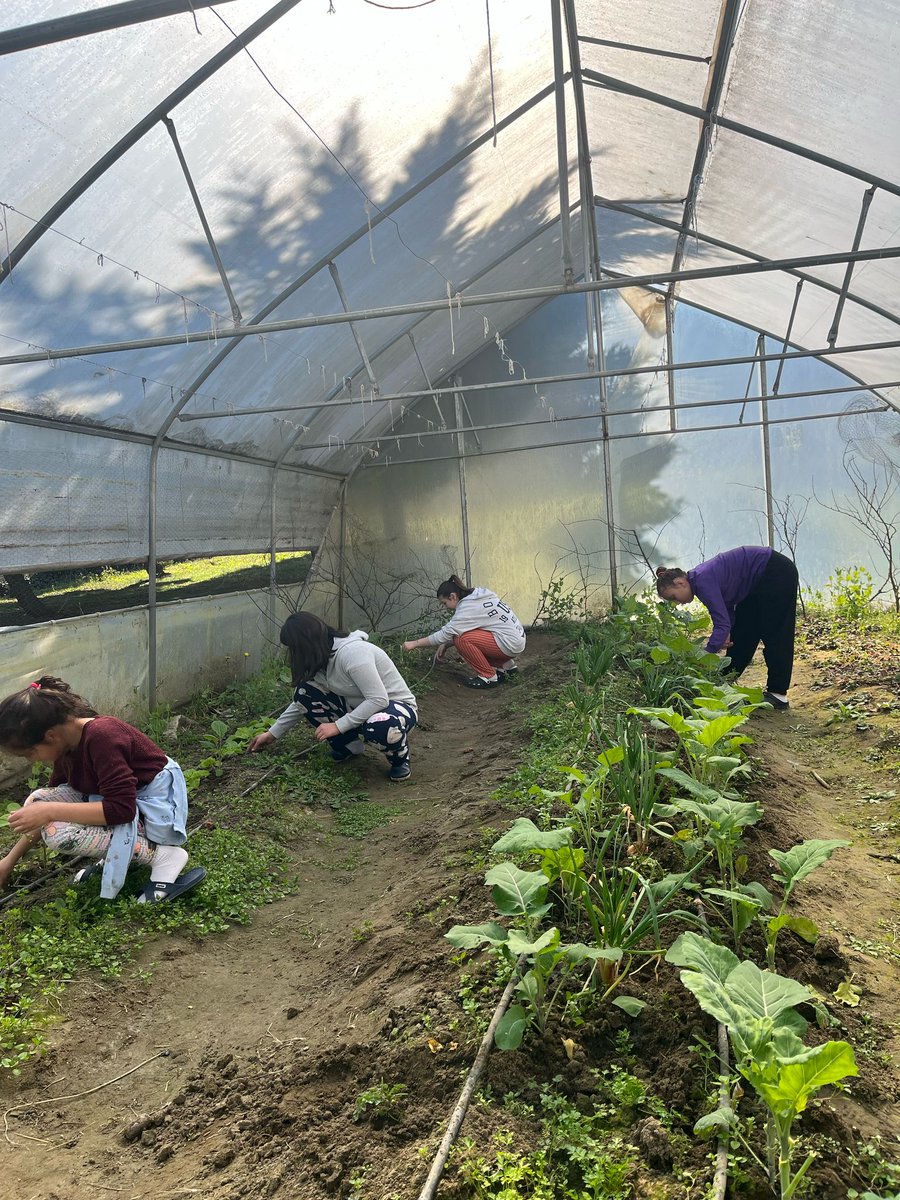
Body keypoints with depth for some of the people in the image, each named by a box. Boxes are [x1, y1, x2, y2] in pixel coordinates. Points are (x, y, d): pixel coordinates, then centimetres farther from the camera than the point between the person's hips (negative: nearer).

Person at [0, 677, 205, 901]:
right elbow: (53, 801, 13)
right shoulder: (67, 742, 0)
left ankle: (162, 855, -14)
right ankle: (117, 853, 6)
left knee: (59, 832, -24)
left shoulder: (101, 737, -27)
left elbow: (121, 809, -31)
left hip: (155, 807, -9)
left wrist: (49, 812, -29)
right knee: (37, 802, -3)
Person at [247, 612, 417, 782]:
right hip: (359, 707, 8)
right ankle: (348, 745, 7)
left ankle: (400, 757, -8)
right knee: (305, 694, -9)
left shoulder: (352, 652, -29)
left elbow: (379, 700, -33)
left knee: (379, 727, -44)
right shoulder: (322, 660, -2)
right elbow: (301, 703, 11)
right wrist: (273, 733, 12)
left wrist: (338, 726, -29)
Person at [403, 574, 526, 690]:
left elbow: (446, 633, -18)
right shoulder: (477, 595, 9)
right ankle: (506, 665, 19)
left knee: (462, 640, -16)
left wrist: (414, 643, -12)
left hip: (511, 643, -10)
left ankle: (488, 676, -5)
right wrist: (445, 645, 8)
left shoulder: (469, 607, -19)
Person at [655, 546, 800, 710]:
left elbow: (723, 624, -29)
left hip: (777, 572, -9)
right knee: (742, 634, 11)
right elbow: (726, 612, 10)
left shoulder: (703, 581, -25)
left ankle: (778, 695, 0)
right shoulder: (698, 579, 2)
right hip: (760, 580, 9)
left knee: (774, 634, -6)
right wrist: (726, 634, -10)